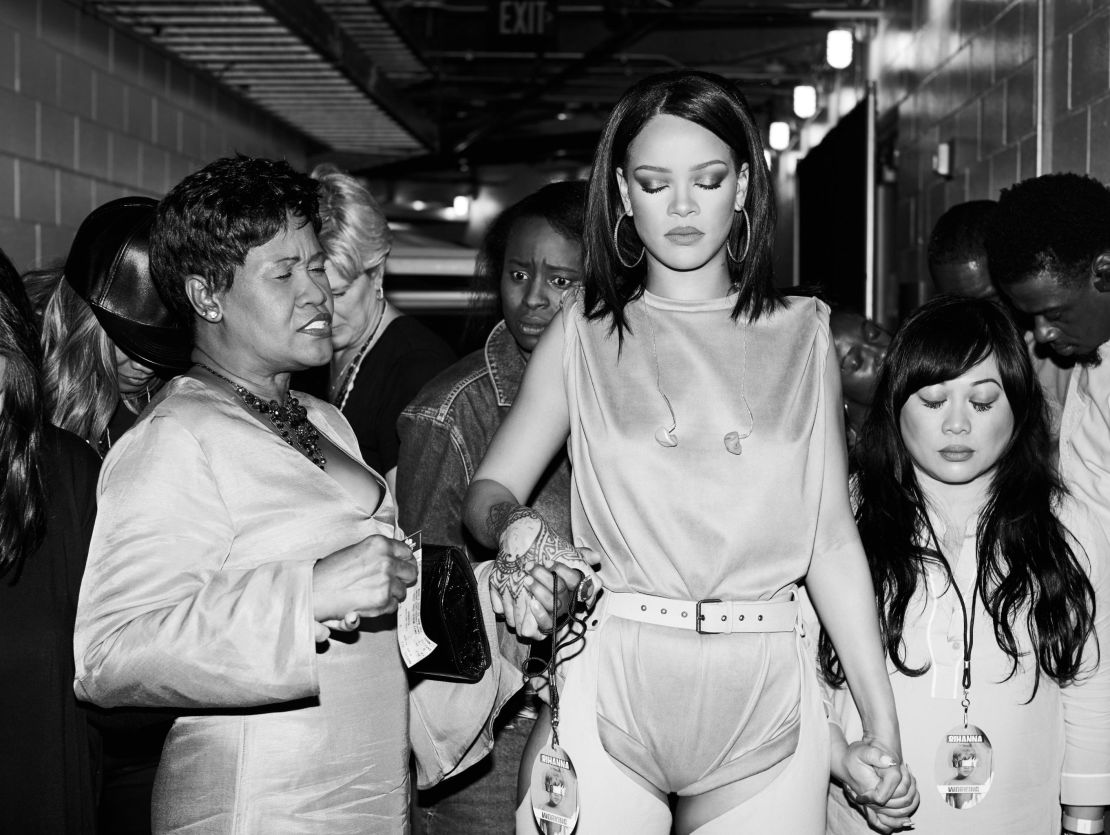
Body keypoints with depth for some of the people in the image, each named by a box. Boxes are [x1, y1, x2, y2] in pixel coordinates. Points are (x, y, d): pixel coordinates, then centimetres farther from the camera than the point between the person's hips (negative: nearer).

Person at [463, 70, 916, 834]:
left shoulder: (801, 335, 6)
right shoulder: (585, 332, 5)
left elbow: (832, 537, 5)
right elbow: (489, 489, 2)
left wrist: (884, 727, 1)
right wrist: (517, 531, -21)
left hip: (766, 695, 1)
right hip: (610, 685, -1)